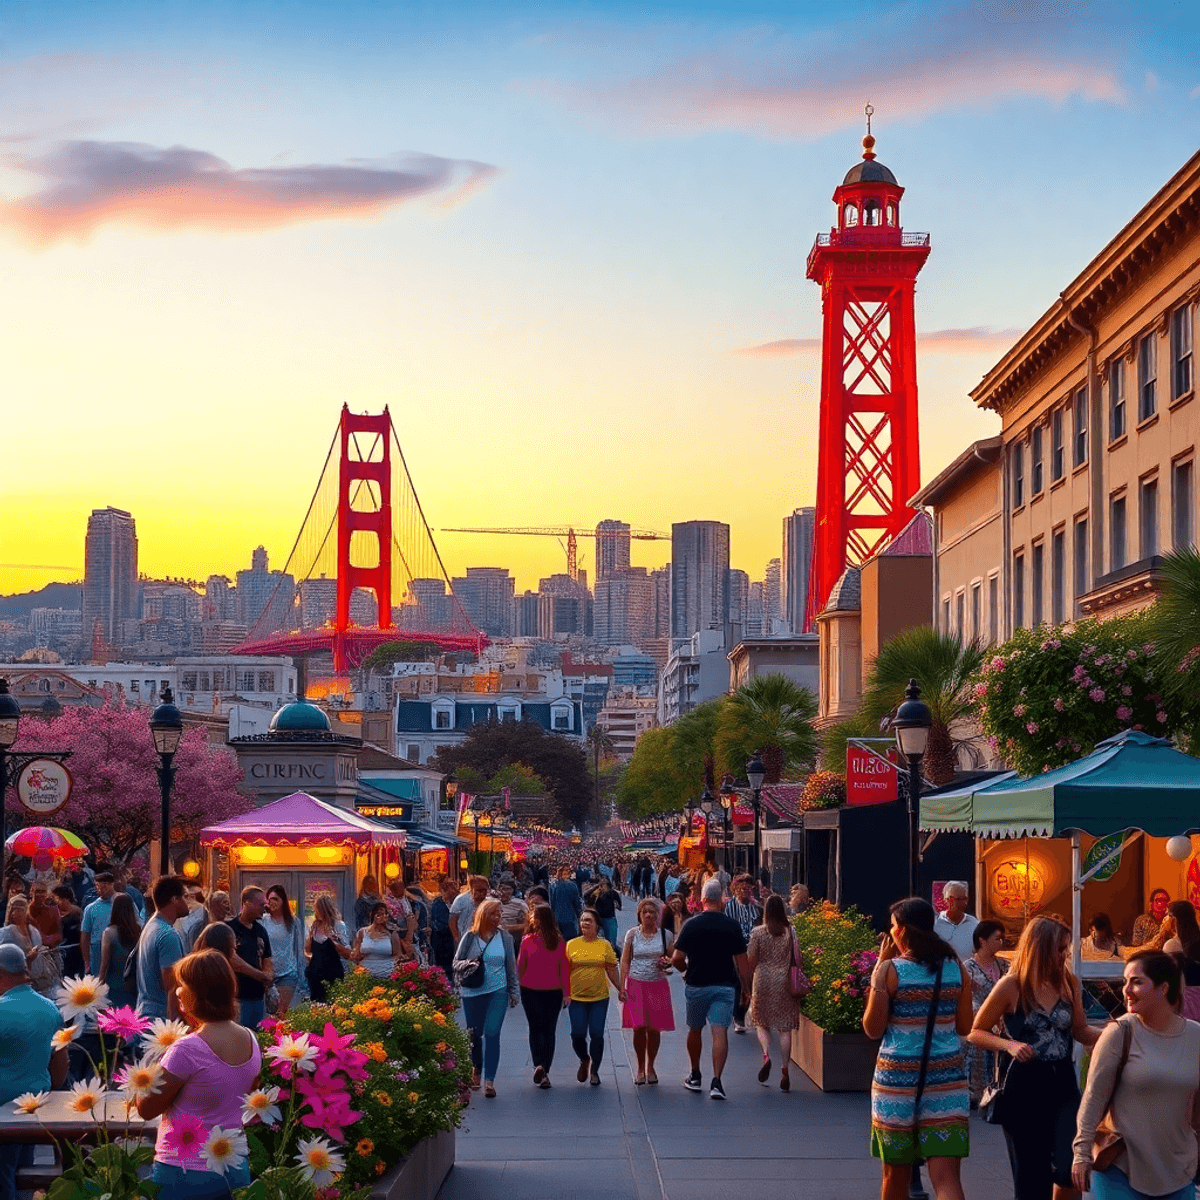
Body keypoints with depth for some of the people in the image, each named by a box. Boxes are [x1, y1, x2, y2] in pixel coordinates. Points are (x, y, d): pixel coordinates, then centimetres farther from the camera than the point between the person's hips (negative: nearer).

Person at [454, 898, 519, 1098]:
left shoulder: (504, 937, 1)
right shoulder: (470, 937, -2)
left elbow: (511, 966, 8)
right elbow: (456, 962, 5)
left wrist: (514, 991, 9)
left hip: (498, 992, -1)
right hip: (472, 992, 1)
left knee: (492, 1034, -11)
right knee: (474, 1034, 11)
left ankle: (489, 1080, -10)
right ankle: (476, 1068, 38)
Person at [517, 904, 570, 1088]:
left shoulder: (528, 941, -10)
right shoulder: (559, 941, -3)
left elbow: (520, 966, -2)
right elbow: (565, 968, -1)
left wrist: (521, 984, 14)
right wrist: (567, 992, 5)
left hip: (530, 990, -1)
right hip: (553, 991, 2)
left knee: (535, 1029, 8)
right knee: (550, 1030, 10)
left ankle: (539, 1065, -13)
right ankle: (545, 1071, 9)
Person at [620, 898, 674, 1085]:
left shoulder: (665, 935, 5)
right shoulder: (632, 934, 3)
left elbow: (672, 959, 14)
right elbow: (625, 961, 3)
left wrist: (667, 963, -11)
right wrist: (622, 986, -4)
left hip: (658, 985, 1)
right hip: (636, 984, -1)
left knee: (654, 1029, 0)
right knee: (639, 1027, -6)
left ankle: (650, 1067, 18)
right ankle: (640, 1068, 9)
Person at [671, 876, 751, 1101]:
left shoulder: (691, 924, -5)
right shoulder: (732, 926, -2)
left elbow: (677, 958, -5)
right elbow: (742, 962, 0)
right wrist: (746, 987, 11)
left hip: (696, 985, 0)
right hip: (724, 986, 0)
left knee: (695, 1030, 18)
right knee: (720, 1032, -5)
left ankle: (695, 1076, 30)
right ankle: (716, 1081, -18)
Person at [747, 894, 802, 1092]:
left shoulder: (757, 932, -5)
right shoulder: (790, 932, -2)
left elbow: (751, 961, -3)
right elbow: (798, 960, -2)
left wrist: (748, 985, 8)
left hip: (763, 981, -1)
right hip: (785, 983, 1)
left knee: (761, 1023, 15)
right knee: (785, 1027, 5)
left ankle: (766, 1056, -10)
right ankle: (784, 1070, 0)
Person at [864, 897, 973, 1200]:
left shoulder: (890, 970, -7)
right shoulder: (956, 968, 3)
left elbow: (872, 1028, -3)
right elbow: (965, 1027, 8)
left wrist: (878, 970, 1)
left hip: (898, 1078, -2)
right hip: (947, 1077, 2)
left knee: (896, 1172, 15)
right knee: (946, 1175, -4)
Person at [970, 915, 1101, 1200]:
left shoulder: (1069, 983, 4)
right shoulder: (1012, 986, -8)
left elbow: (1081, 1032, 12)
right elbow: (976, 1032, -2)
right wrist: (1010, 1045, -18)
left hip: (1063, 1082, 3)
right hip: (1025, 1084, -3)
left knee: (1071, 1168, -15)